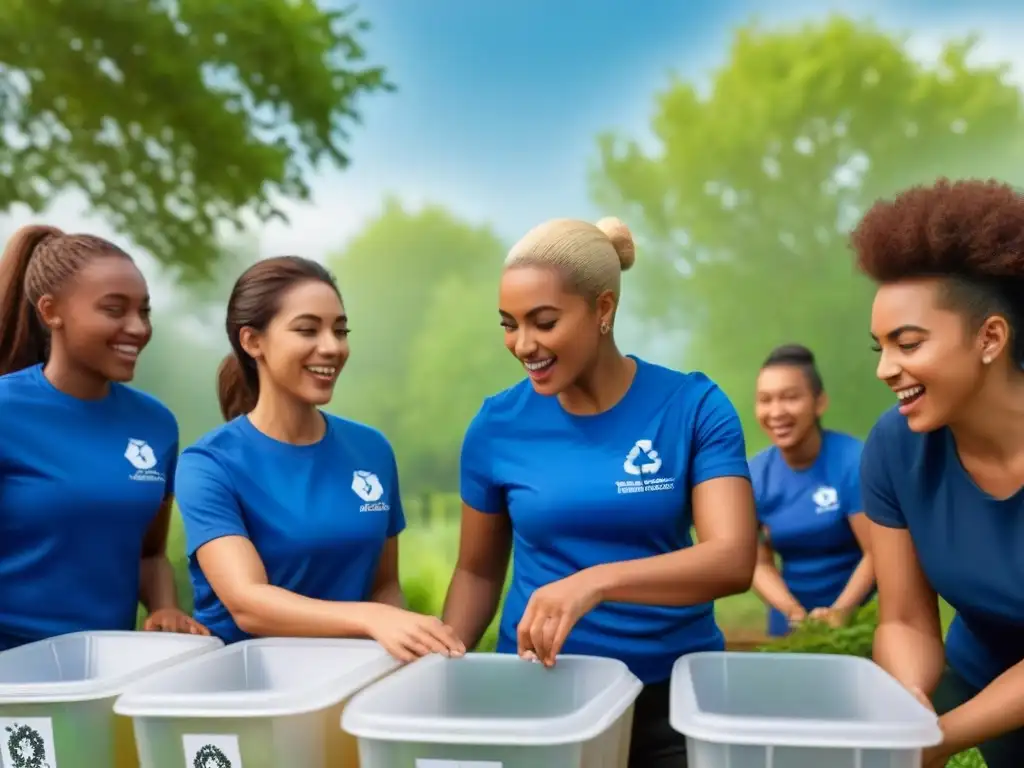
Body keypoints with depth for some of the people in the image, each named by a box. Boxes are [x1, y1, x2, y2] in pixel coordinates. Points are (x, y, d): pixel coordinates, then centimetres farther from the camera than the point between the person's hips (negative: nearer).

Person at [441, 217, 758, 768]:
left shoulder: (694, 407, -9)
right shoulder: (498, 424, -4)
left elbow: (734, 560, -20)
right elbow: (478, 571, 7)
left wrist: (596, 581, -33)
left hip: (675, 691, -1)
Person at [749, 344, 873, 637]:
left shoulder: (854, 461, -17)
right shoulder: (754, 476, -7)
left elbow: (877, 554, -17)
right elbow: (760, 563, -5)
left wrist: (840, 611, -28)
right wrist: (794, 612, -20)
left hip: (858, 613, -3)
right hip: (790, 619, 3)